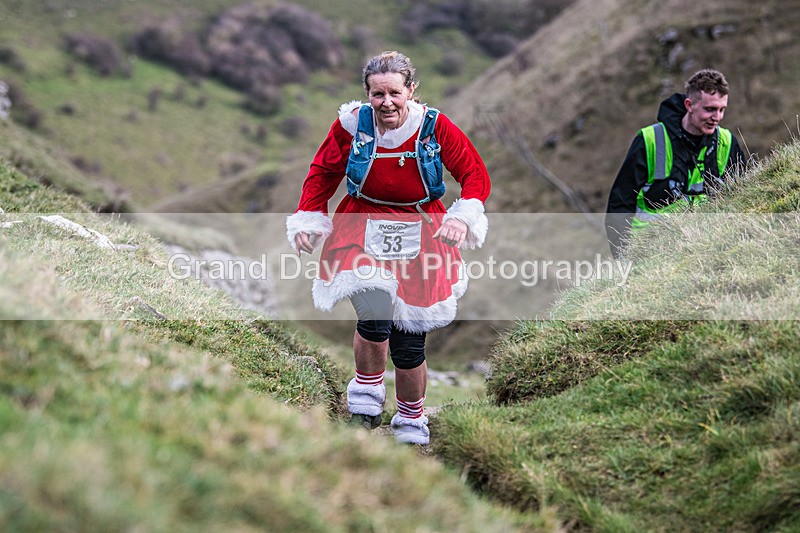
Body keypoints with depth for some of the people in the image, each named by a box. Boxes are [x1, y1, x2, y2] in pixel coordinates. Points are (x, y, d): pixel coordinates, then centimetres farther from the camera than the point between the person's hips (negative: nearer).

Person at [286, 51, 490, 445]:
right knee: (374, 320, -27)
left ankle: (412, 424, 28)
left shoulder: (435, 127, -10)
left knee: (408, 345, 2)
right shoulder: (352, 124, -8)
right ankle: (367, 392, 3)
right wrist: (307, 219, -6)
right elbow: (323, 173, 6)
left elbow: (476, 175, -4)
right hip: (363, 231, 0)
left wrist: (463, 217, -22)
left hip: (419, 235, 0)